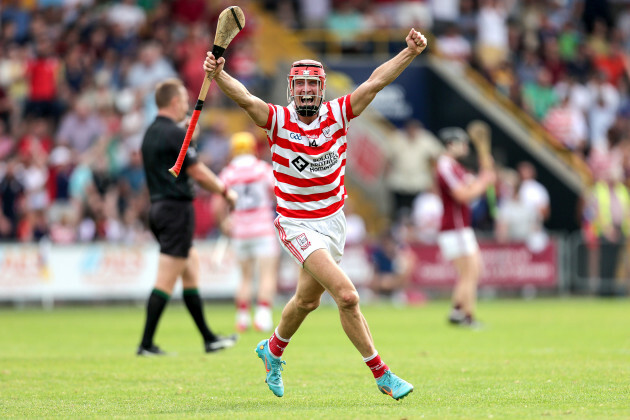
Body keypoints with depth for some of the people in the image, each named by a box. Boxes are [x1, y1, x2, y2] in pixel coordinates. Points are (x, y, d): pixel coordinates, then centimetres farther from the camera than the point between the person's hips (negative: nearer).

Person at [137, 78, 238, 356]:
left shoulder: (151, 133, 13)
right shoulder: (175, 134, -14)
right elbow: (198, 173, -11)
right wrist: (225, 191, 2)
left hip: (158, 207, 10)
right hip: (176, 209, -10)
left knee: (191, 270, 15)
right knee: (166, 282, -7)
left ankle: (209, 338, 20)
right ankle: (146, 344, -7)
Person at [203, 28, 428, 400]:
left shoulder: (337, 115, -5)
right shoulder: (279, 120, -13)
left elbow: (376, 82, -11)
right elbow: (246, 98, -30)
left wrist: (411, 52, -22)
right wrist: (218, 75, -48)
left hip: (333, 222, 5)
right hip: (299, 226, -5)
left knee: (307, 300, 21)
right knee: (347, 295, -18)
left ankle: (273, 351, 48)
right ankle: (382, 375, -9)